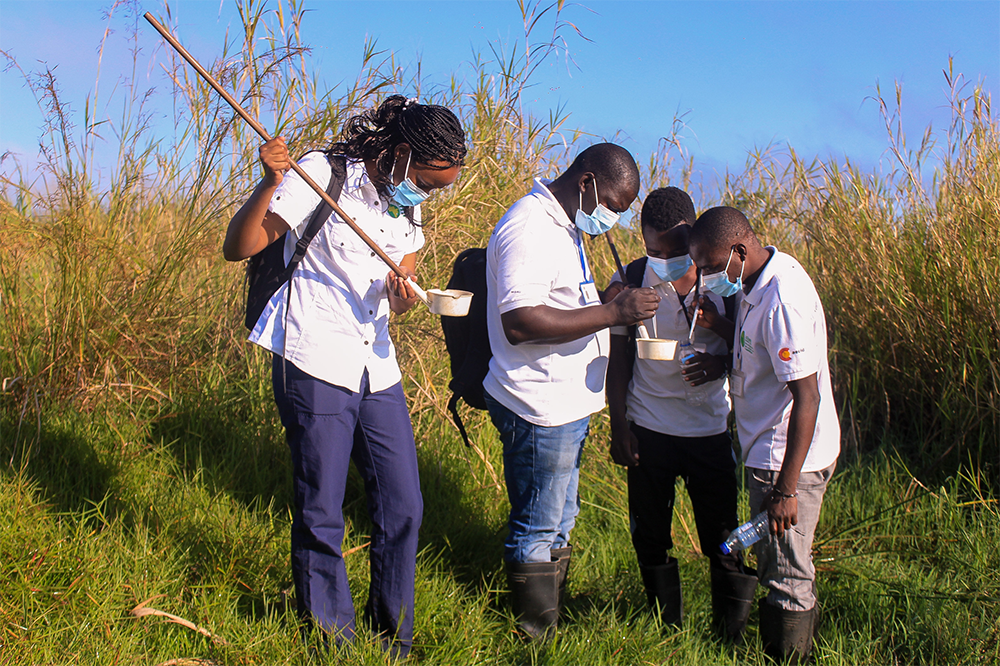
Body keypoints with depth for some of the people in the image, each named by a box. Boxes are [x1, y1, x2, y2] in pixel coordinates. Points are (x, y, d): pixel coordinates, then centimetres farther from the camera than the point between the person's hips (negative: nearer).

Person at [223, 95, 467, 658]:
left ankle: (394, 640, 25)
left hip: (377, 369, 6)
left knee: (403, 505, 8)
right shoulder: (321, 175, -9)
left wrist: (401, 298, -9)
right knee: (321, 515, 0)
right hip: (315, 365, -6)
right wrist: (271, 184, -27)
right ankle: (333, 642, 19)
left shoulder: (409, 205, 12)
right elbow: (238, 248, -12)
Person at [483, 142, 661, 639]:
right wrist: (613, 313, -29)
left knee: (558, 523, 20)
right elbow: (519, 321, -30)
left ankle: (553, 625, 33)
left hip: (565, 404, 11)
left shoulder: (563, 225, 14)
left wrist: (617, 305, 14)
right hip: (539, 410, -11)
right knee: (538, 530, 3)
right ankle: (537, 641, 16)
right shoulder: (530, 229, -20)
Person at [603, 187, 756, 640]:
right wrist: (618, 427, -1)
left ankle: (732, 632, 23)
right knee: (651, 537, 13)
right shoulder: (628, 284, -5)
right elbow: (618, 360, 1)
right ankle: (665, 630, 33)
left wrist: (721, 362, -20)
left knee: (723, 539, 4)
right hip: (649, 428, 1)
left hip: (711, 428, -1)